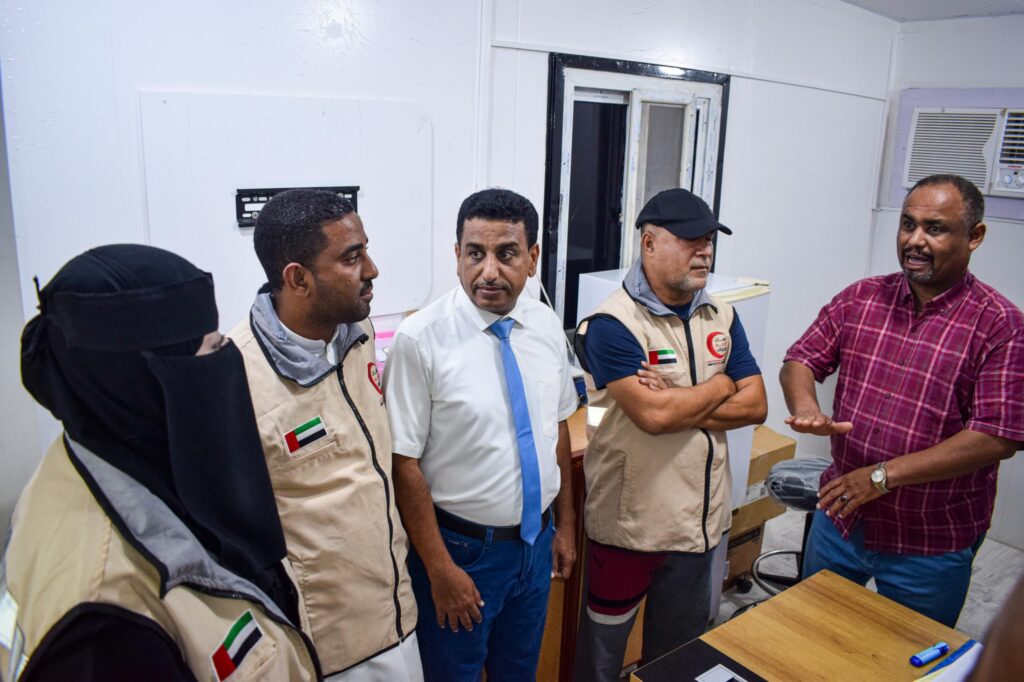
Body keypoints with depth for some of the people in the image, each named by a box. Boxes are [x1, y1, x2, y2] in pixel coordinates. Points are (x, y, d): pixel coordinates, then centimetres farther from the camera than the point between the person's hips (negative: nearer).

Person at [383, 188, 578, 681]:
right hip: (460, 546, -5)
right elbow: (404, 463, -17)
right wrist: (440, 568, -14)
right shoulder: (420, 340, -20)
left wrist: (565, 525, 11)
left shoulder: (547, 326, -4)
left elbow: (557, 428, 7)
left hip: (536, 542, 5)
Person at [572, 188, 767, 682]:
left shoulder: (722, 317, 4)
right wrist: (718, 387, -9)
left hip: (701, 516, 6)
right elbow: (653, 415, -26)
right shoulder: (613, 324, -17)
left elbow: (755, 405, -1)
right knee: (605, 641, 14)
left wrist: (677, 404, -16)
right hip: (630, 521, -6)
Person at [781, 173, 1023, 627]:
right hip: (839, 518, 4)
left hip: (931, 547, -3)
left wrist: (884, 475, -23)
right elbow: (799, 360, 1)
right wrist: (804, 408, -23)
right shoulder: (860, 299, 0)